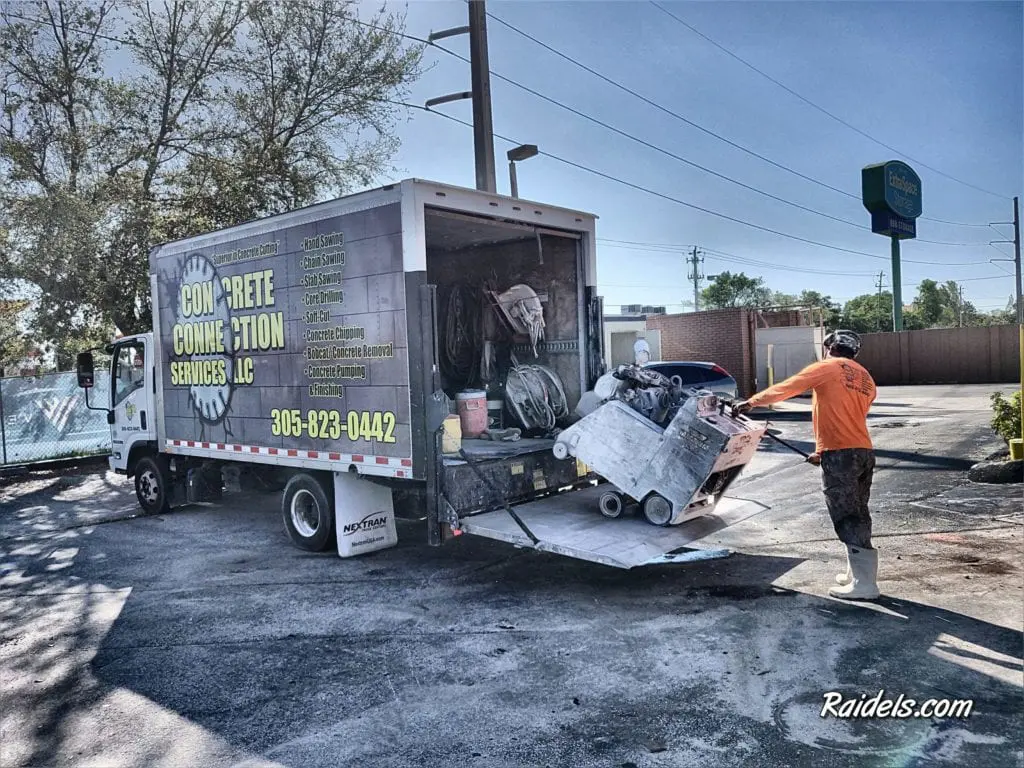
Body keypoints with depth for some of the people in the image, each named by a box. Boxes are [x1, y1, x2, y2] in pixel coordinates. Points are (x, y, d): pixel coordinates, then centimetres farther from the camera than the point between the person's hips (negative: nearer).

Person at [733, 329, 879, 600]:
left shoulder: (827, 368, 0)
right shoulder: (866, 380, 20)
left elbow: (785, 389, 2)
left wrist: (752, 401, 15)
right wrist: (824, 451, 28)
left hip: (840, 454, -8)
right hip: (864, 452, 8)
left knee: (847, 519, -4)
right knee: (858, 515, 16)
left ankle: (864, 584, -2)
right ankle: (858, 574, 24)